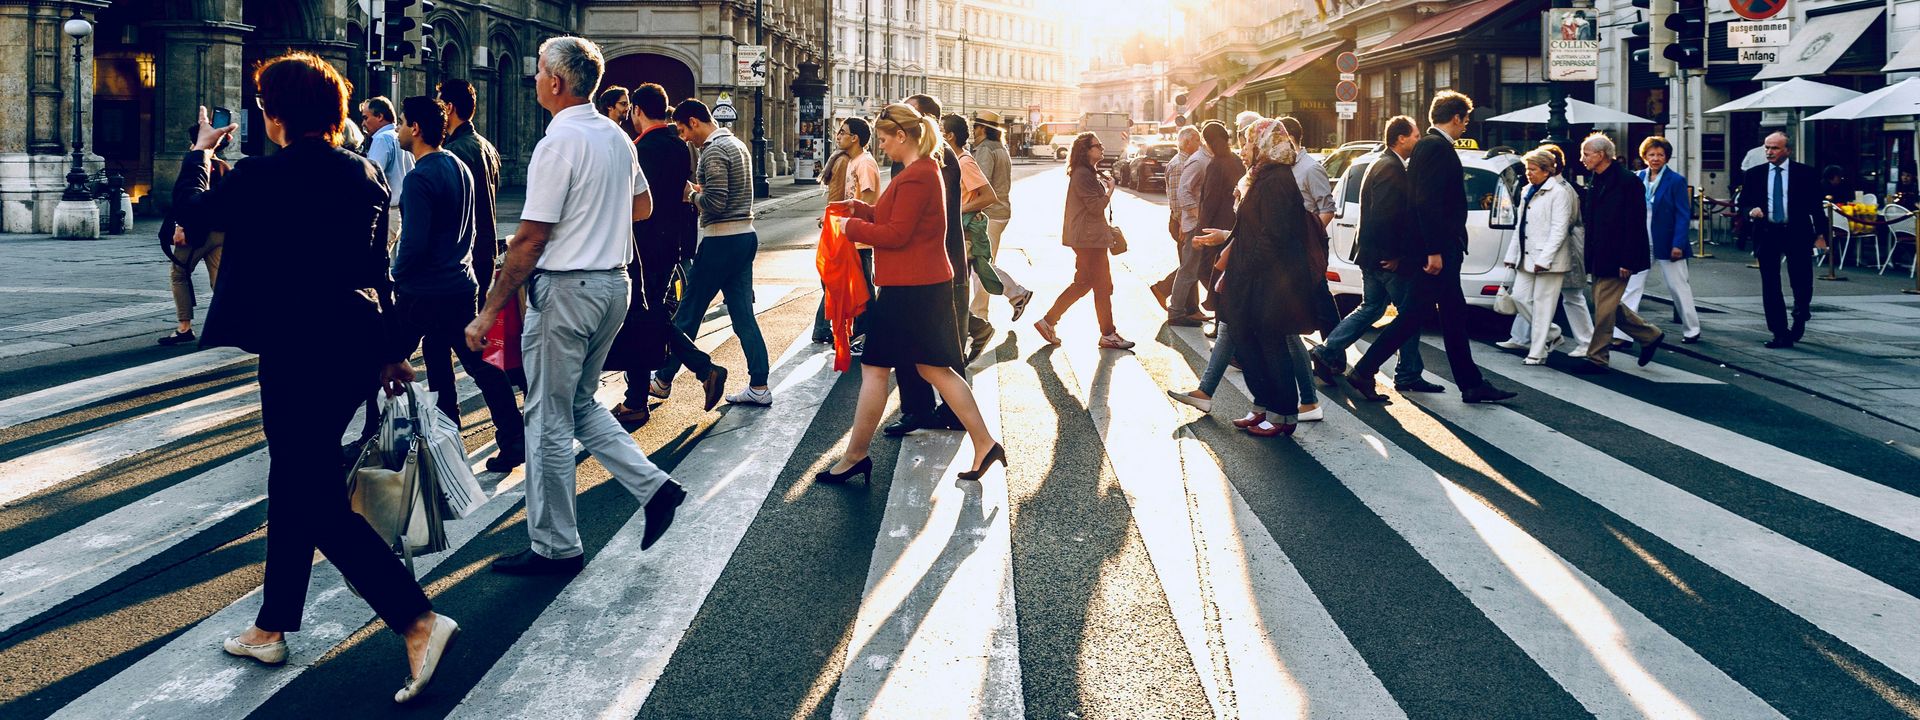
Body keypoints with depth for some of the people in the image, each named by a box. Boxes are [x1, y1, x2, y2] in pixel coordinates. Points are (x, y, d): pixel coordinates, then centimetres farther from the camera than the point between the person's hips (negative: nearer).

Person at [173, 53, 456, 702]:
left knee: (317, 501, -3)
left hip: (297, 352, -7)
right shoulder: (365, 174, 4)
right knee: (293, 484, 20)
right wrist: (387, 351, 19)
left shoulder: (260, 177, -14)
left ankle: (419, 621, -14)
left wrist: (199, 152, 23)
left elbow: (190, 210, 5)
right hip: (356, 347, 8)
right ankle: (271, 628, 32)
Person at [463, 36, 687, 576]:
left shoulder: (559, 143, -16)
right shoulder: (617, 137, 8)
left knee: (549, 419, 2)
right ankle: (653, 485, 11)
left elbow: (530, 240, -18)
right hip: (614, 283, 8)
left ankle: (555, 548, 11)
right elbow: (643, 206, 24)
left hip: (566, 288, -8)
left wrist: (489, 312, -14)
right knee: (580, 403, 22)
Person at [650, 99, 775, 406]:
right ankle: (759, 387, 7)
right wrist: (701, 190, 12)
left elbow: (715, 203, -22)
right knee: (743, 314, 8)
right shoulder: (738, 145, 15)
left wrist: (691, 195, -4)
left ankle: (663, 380, 14)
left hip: (721, 242, -9)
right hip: (745, 236, 9)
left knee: (688, 313, 3)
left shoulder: (713, 152, -15)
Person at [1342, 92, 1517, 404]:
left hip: (1442, 250, 11)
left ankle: (1472, 384, 15)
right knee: (1413, 316, -5)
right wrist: (1433, 251, -25)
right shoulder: (1436, 147, -15)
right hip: (1438, 250, -11)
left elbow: (1426, 199, 18)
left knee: (1454, 316, 11)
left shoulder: (1429, 145, 17)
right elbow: (1427, 202, -23)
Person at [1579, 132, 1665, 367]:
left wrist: (1627, 261, -20)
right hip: (1598, 259, 9)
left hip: (1616, 259, -9)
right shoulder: (1595, 182, 12)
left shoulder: (1628, 182, -14)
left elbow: (1635, 225, -17)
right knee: (1609, 305, 14)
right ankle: (1649, 336, 28)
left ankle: (1597, 357, 3)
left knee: (1604, 308, -5)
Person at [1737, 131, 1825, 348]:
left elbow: (1815, 204, 4)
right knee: (1770, 287, 1)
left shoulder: (1804, 173, 2)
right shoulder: (1753, 174, 6)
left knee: (1802, 282, 0)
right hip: (1766, 234, 2)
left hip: (1796, 233, -2)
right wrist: (1751, 212, -13)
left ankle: (1800, 317, 32)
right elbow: (1743, 203, 10)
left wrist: (1820, 233, -1)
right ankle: (1781, 334, 8)